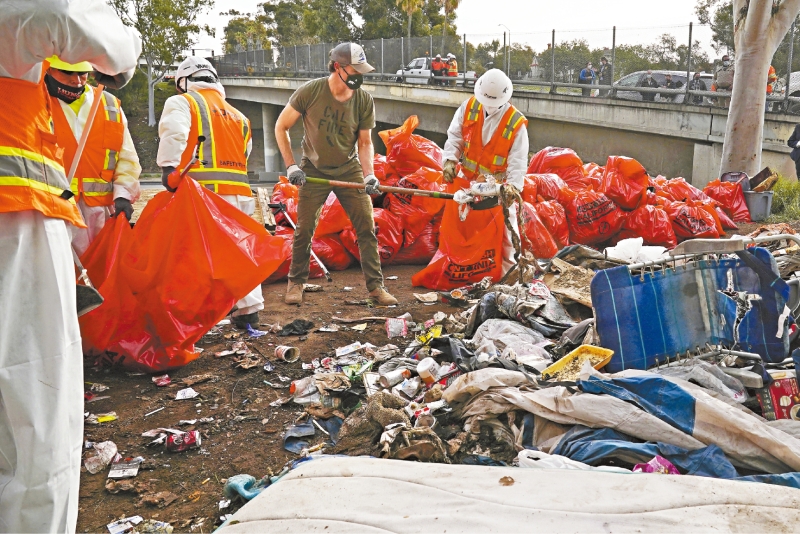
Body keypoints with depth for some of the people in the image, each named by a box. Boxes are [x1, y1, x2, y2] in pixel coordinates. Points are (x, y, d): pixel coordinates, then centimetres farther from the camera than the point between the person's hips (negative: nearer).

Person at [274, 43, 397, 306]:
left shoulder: (364, 100, -11)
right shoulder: (310, 91, -16)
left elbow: (365, 142, -3)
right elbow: (281, 127, -6)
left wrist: (368, 175, -18)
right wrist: (291, 166, -12)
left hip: (349, 169, 2)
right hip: (314, 170, -1)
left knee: (367, 228, -4)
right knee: (304, 229, 1)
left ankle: (376, 285, 5)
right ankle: (296, 282, 20)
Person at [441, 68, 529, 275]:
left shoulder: (516, 123, -16)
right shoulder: (468, 107, -7)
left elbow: (517, 161, -19)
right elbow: (454, 136, -3)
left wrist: (513, 186, -33)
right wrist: (450, 160, -19)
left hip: (498, 184, -3)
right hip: (467, 179, 3)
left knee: (505, 225, 1)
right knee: (459, 219, 14)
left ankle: (508, 267, 16)